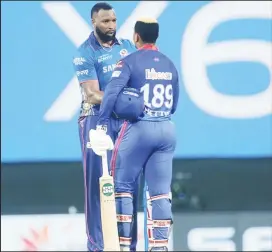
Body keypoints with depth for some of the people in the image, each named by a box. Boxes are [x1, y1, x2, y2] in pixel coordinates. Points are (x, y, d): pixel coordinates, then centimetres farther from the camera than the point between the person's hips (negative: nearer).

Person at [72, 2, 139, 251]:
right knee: (98, 182, -3)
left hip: (126, 120, 5)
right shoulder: (85, 53, -7)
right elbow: (92, 95, -14)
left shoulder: (127, 46, 10)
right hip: (97, 120, -5)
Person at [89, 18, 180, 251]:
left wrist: (101, 126, -20)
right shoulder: (170, 65, 12)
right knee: (160, 192, 5)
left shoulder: (130, 61, -6)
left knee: (123, 186, 5)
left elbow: (112, 92, -18)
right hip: (167, 129, 5)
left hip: (139, 128, -5)